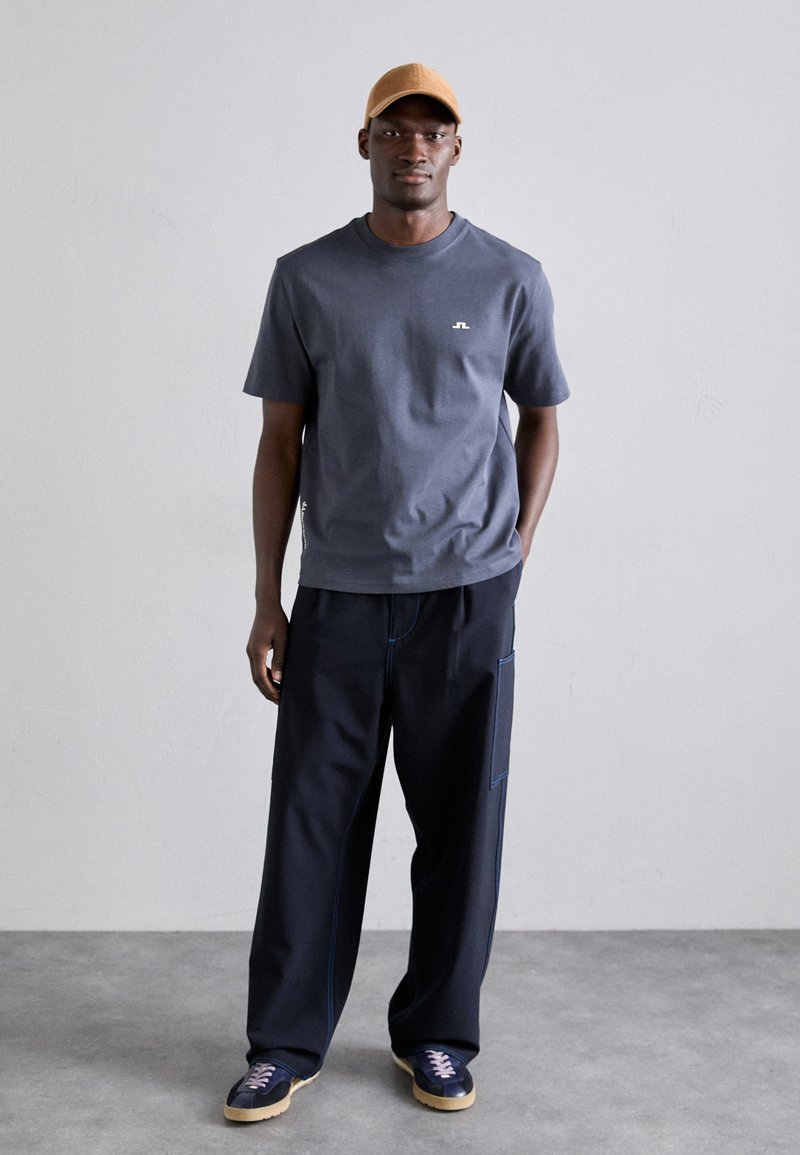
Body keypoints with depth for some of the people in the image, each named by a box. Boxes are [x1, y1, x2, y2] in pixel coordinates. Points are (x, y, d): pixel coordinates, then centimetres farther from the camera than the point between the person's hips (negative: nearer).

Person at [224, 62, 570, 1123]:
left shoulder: (510, 279, 4)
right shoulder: (307, 279, 5)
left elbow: (539, 420, 14)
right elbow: (281, 444, 6)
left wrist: (513, 559, 5)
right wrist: (267, 603, 3)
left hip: (468, 602, 0)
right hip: (337, 598, 0)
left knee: (459, 830, 7)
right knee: (312, 828, 4)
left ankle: (436, 1036, 24)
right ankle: (285, 1045, 18)